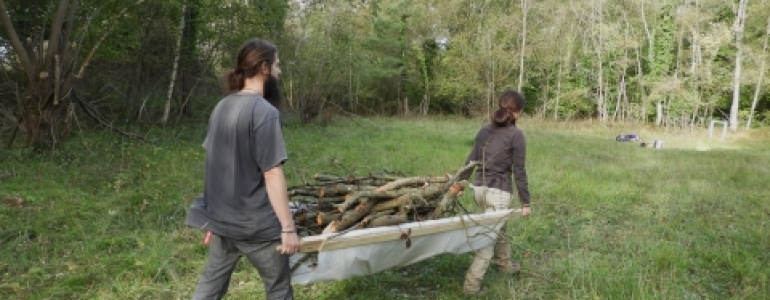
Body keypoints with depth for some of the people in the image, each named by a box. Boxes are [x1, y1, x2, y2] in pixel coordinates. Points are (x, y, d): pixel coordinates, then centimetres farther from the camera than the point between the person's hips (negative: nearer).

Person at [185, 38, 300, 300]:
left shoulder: (222, 107, 5)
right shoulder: (264, 112, -18)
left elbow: (216, 163, 12)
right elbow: (272, 173, -21)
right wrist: (288, 227, -17)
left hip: (221, 218, 7)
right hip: (256, 223, -7)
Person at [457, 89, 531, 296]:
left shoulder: (484, 130, 7)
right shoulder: (516, 135, -11)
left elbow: (471, 160, 10)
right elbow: (519, 171, -10)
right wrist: (525, 202, -4)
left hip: (479, 188, 7)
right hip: (498, 192, -7)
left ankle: (504, 264, 47)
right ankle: (472, 284, 2)